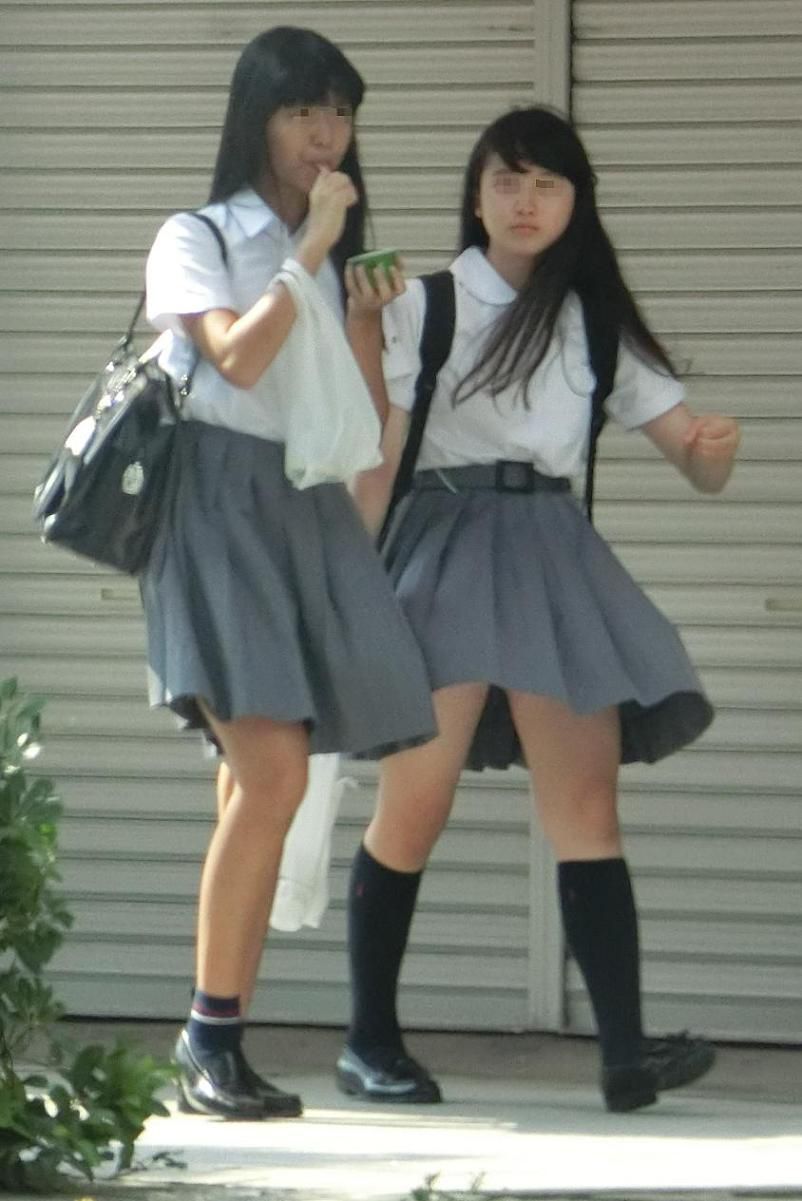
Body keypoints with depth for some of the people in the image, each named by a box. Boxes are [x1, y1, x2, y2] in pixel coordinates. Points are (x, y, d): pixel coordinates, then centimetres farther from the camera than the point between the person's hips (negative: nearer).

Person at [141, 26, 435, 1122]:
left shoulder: (336, 254, 21)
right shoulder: (198, 238, 5)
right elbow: (237, 358, -13)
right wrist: (313, 247, -10)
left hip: (310, 509, 6)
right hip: (223, 493, -6)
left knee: (264, 782, -3)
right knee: (272, 772, -19)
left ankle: (219, 1039, -3)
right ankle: (207, 1040, -15)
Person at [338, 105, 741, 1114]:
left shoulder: (596, 324, 14)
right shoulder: (422, 307, 6)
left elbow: (695, 461, 9)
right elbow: (378, 460, 3)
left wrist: (716, 447, -11)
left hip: (554, 559, 3)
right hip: (447, 549, -3)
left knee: (587, 802, -8)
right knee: (415, 804, -5)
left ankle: (625, 1050, -17)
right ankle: (369, 1042, 6)